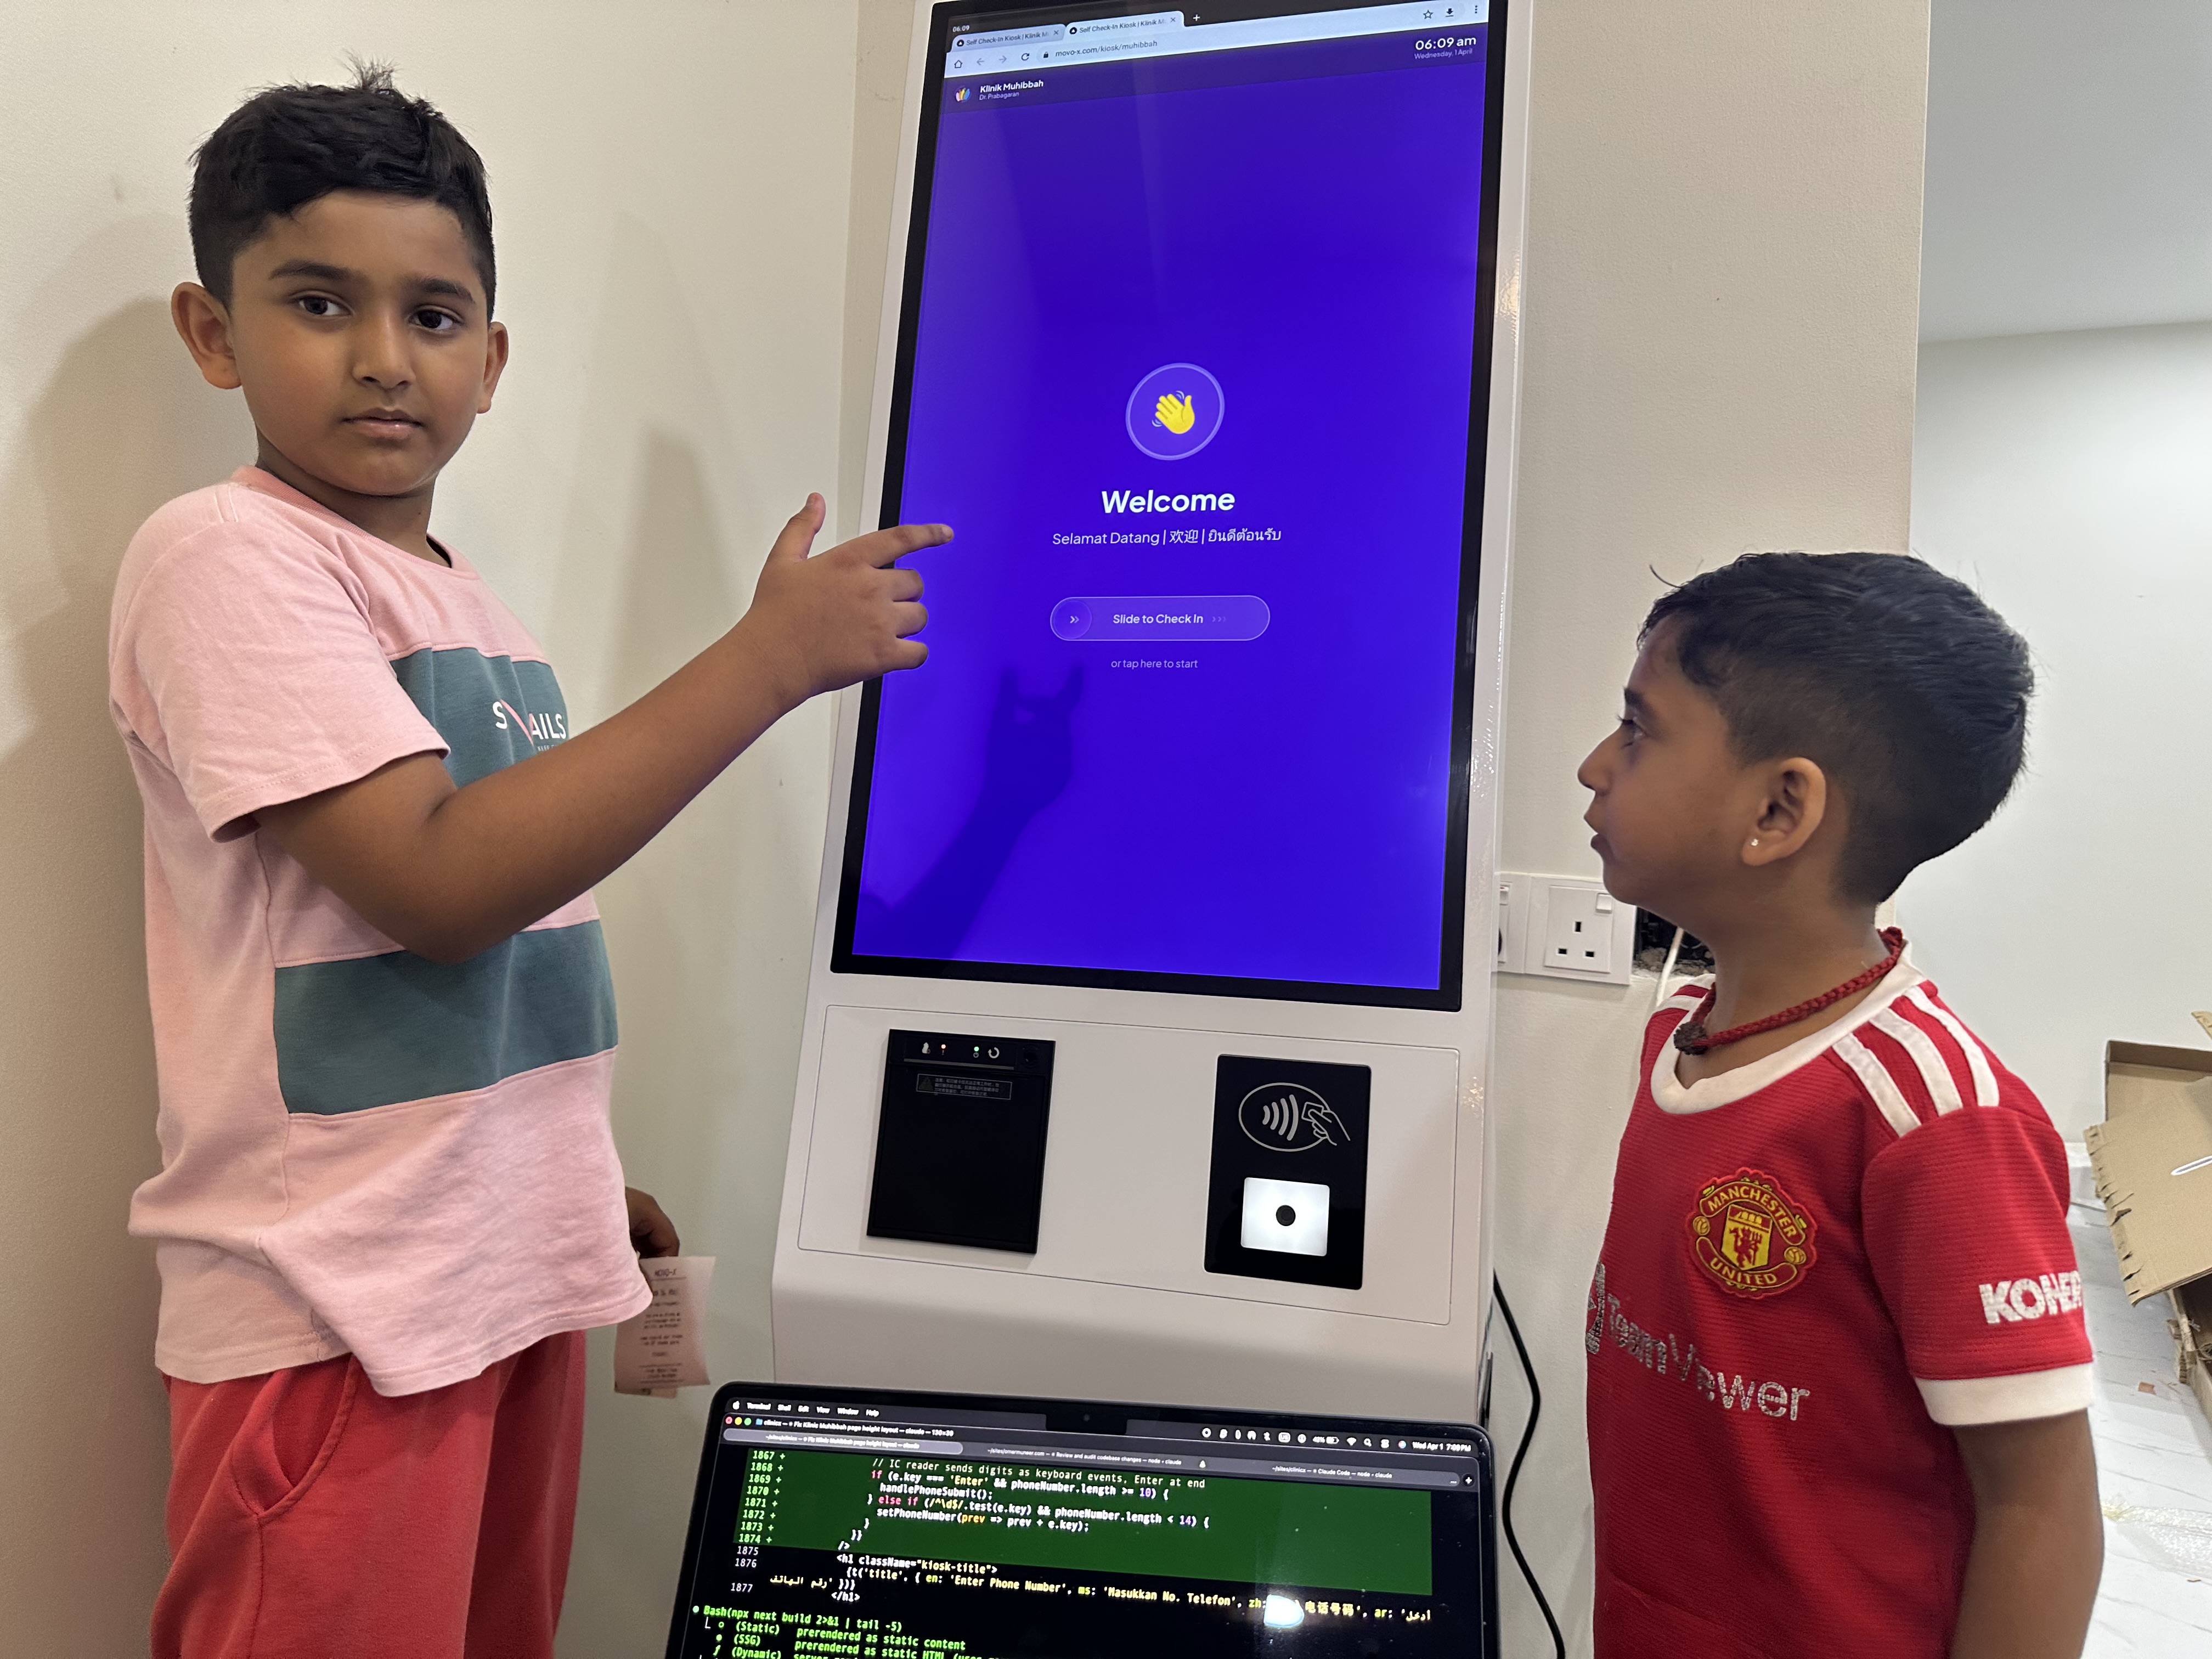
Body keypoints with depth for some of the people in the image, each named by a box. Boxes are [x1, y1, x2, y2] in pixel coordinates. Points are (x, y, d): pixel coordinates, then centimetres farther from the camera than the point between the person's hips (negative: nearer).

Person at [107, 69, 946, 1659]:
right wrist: (772, 653, -23)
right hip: (340, 1315, -7)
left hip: (516, 1276, 7)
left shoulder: (466, 600, 11)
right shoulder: (225, 556, -12)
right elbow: (436, 883, -24)